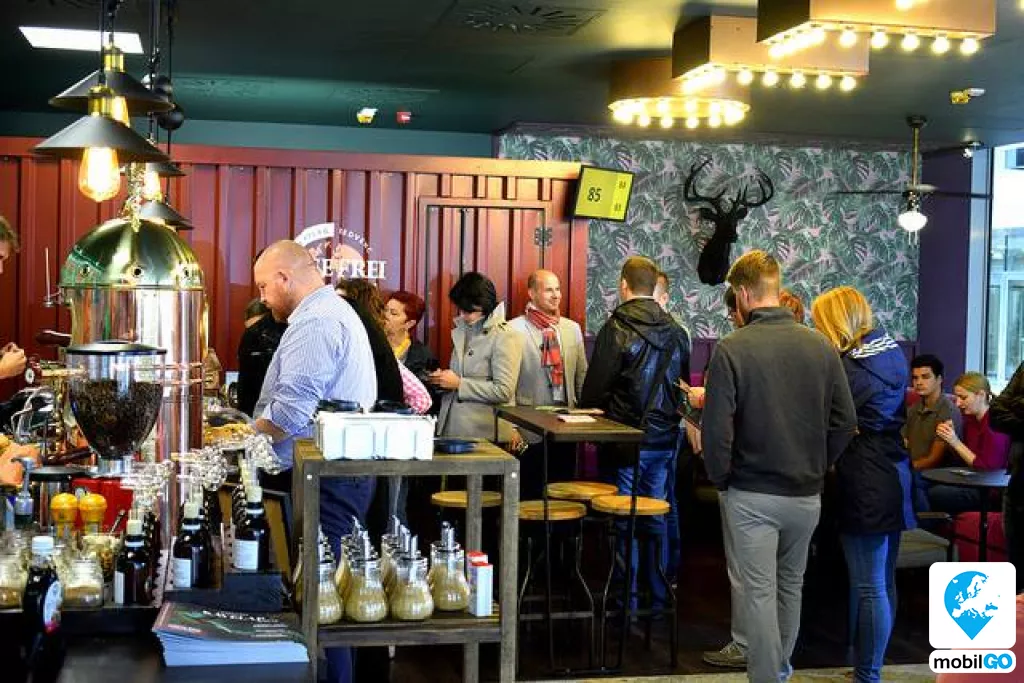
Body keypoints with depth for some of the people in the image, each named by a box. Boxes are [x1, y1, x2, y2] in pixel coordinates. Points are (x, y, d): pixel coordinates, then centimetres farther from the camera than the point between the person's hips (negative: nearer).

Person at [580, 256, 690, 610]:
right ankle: (659, 598, 20)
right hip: (665, 439, 5)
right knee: (658, 519, 14)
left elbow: (595, 388, -12)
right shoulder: (676, 332, 4)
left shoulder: (617, 328, -13)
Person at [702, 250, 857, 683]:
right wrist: (816, 466, 11)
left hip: (752, 495, -4)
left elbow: (716, 430, -15)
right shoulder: (821, 346, -2)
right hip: (806, 493, 5)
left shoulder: (731, 350, -14)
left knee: (760, 592, 3)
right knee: (791, 585, 21)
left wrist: (720, 480, 0)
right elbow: (845, 420, 0)